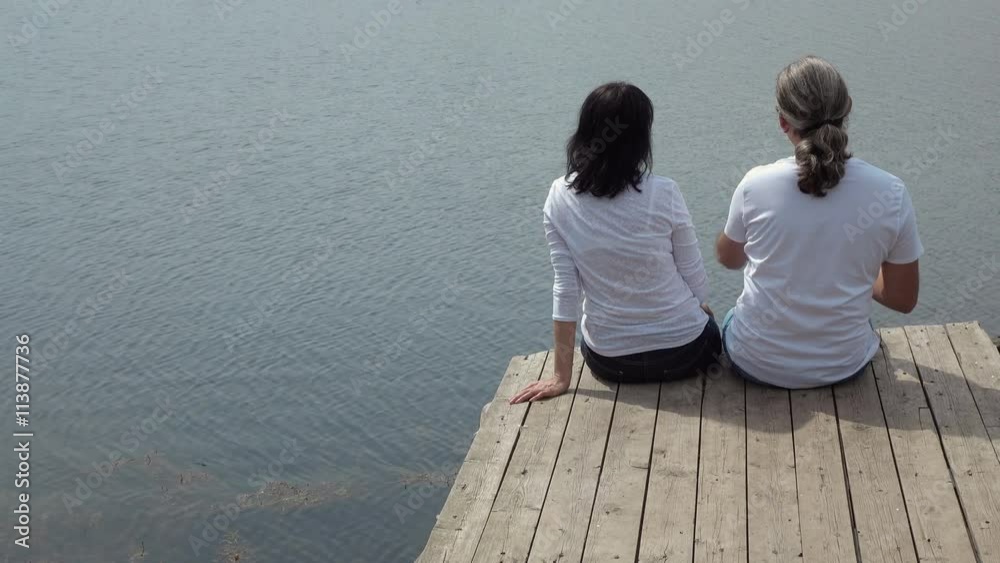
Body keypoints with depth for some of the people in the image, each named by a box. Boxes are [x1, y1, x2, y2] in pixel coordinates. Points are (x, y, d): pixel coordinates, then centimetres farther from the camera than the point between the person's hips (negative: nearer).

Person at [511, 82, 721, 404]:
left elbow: (565, 289, -11)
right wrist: (699, 311, 13)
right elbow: (697, 283, -10)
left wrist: (562, 376, -5)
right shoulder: (663, 194, -19)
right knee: (706, 324, 35)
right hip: (684, 352, -2)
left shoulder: (560, 198, -12)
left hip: (609, 362, 3)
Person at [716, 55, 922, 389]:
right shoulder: (890, 193, -16)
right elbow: (903, 300, -5)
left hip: (757, 364, -1)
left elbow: (729, 259, 2)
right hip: (843, 368, 2)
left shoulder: (756, 184, -18)